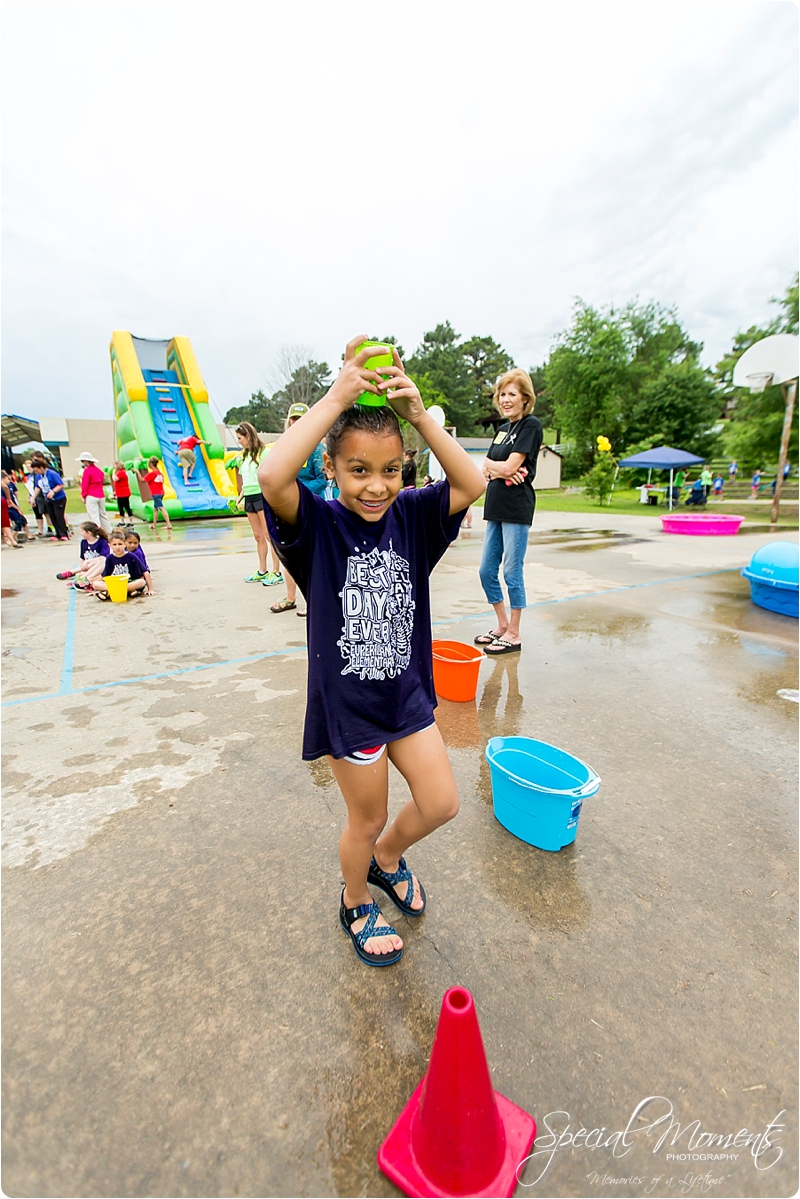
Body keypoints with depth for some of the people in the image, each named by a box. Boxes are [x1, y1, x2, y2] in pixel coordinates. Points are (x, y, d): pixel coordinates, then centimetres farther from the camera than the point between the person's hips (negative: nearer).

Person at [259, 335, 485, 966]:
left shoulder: (410, 515, -4)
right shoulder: (318, 522, -16)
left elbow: (472, 483, -15)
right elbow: (272, 476, -35)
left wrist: (419, 413, -21)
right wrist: (337, 399, -32)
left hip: (407, 692, 5)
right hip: (347, 702, -4)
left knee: (441, 802, 16)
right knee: (368, 819, 16)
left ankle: (387, 857, 49)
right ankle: (355, 903, 48)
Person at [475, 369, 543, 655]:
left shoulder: (531, 425, -5)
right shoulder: (502, 428, 18)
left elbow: (510, 466, -15)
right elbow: (485, 469, 9)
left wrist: (490, 464, 3)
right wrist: (499, 471, -11)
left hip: (517, 508, -8)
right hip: (496, 507, 8)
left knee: (512, 571, -3)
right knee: (487, 571, 10)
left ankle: (514, 635, 10)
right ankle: (502, 625, 26)